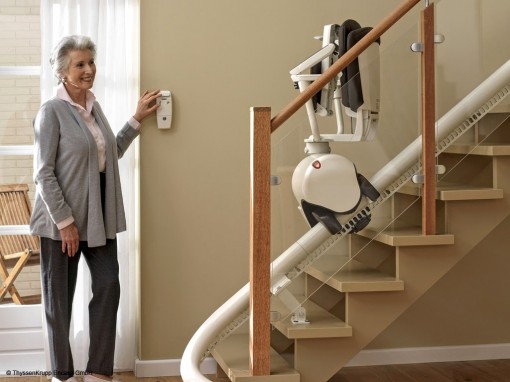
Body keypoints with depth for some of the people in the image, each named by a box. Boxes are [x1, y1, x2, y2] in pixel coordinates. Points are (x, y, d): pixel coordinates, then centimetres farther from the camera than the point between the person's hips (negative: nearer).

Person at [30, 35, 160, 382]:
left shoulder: (94, 107, 11)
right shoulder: (51, 112, -11)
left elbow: (112, 153, 21)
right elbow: (43, 173, -15)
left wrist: (137, 119, 16)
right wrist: (64, 220, -18)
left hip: (98, 216, 7)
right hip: (63, 218, -7)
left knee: (109, 286, 4)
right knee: (60, 298, 5)